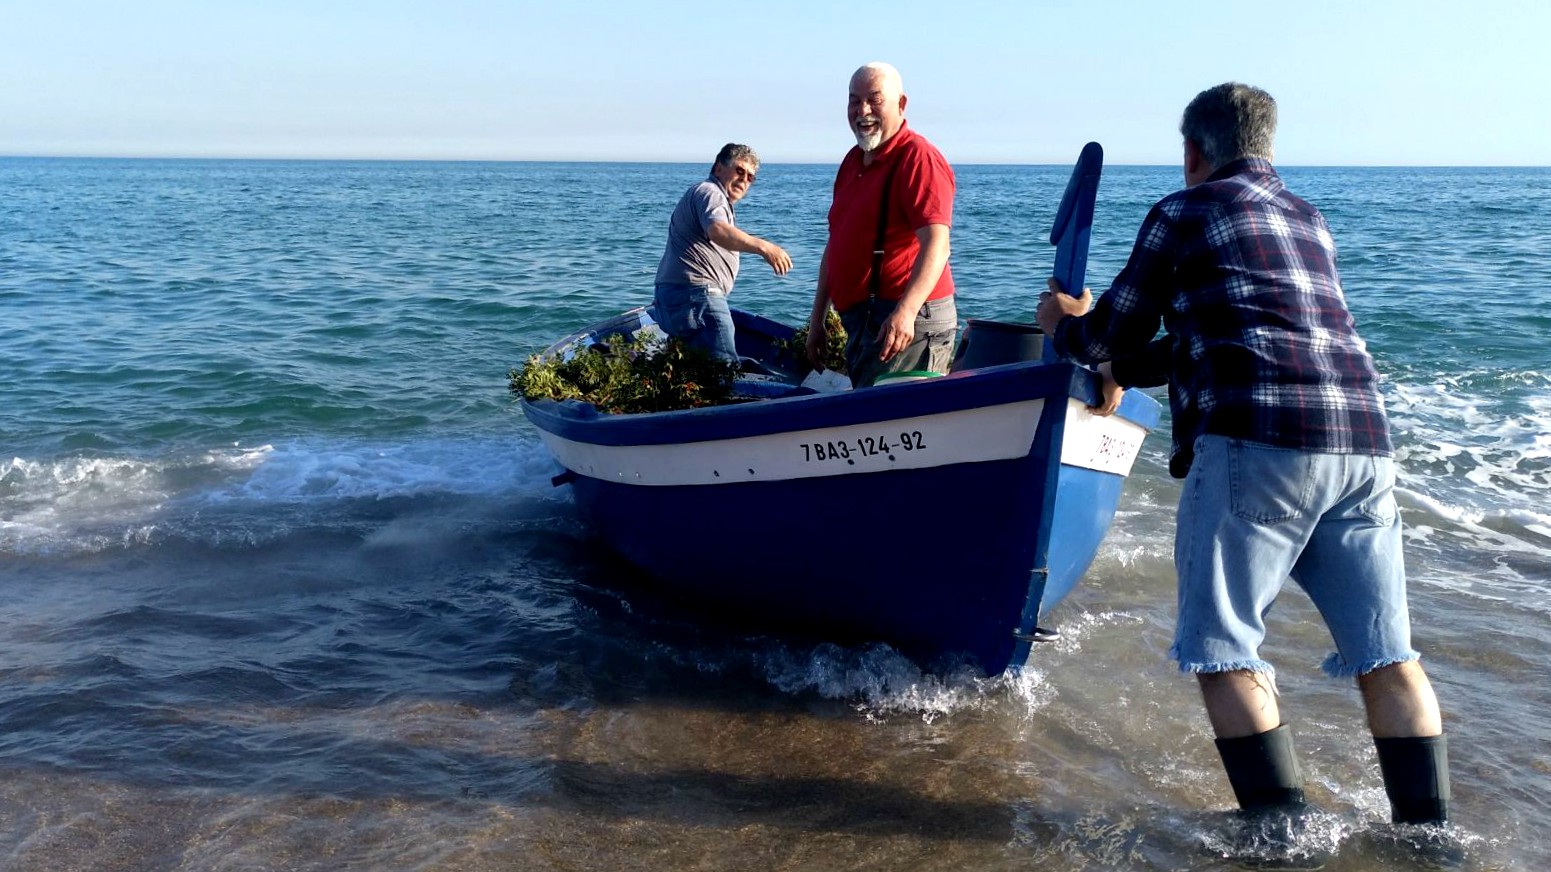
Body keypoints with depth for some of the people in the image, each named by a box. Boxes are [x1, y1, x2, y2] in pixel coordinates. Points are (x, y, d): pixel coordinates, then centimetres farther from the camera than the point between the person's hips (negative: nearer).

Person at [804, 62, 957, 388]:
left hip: (906, 323, -9)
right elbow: (836, 245, 22)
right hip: (861, 323, 9)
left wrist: (905, 311, -37)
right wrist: (817, 320, 20)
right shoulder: (853, 161, 17)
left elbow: (936, 245, -24)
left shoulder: (919, 157, -12)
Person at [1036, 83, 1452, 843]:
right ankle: (1428, 830, 16)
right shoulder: (1309, 221, 27)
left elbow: (1118, 332, 12)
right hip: (1363, 442, 7)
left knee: (1221, 646, 3)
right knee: (1385, 651, 12)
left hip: (1259, 443, -7)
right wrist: (1123, 367, 45)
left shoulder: (1185, 211, 6)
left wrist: (1063, 327, 34)